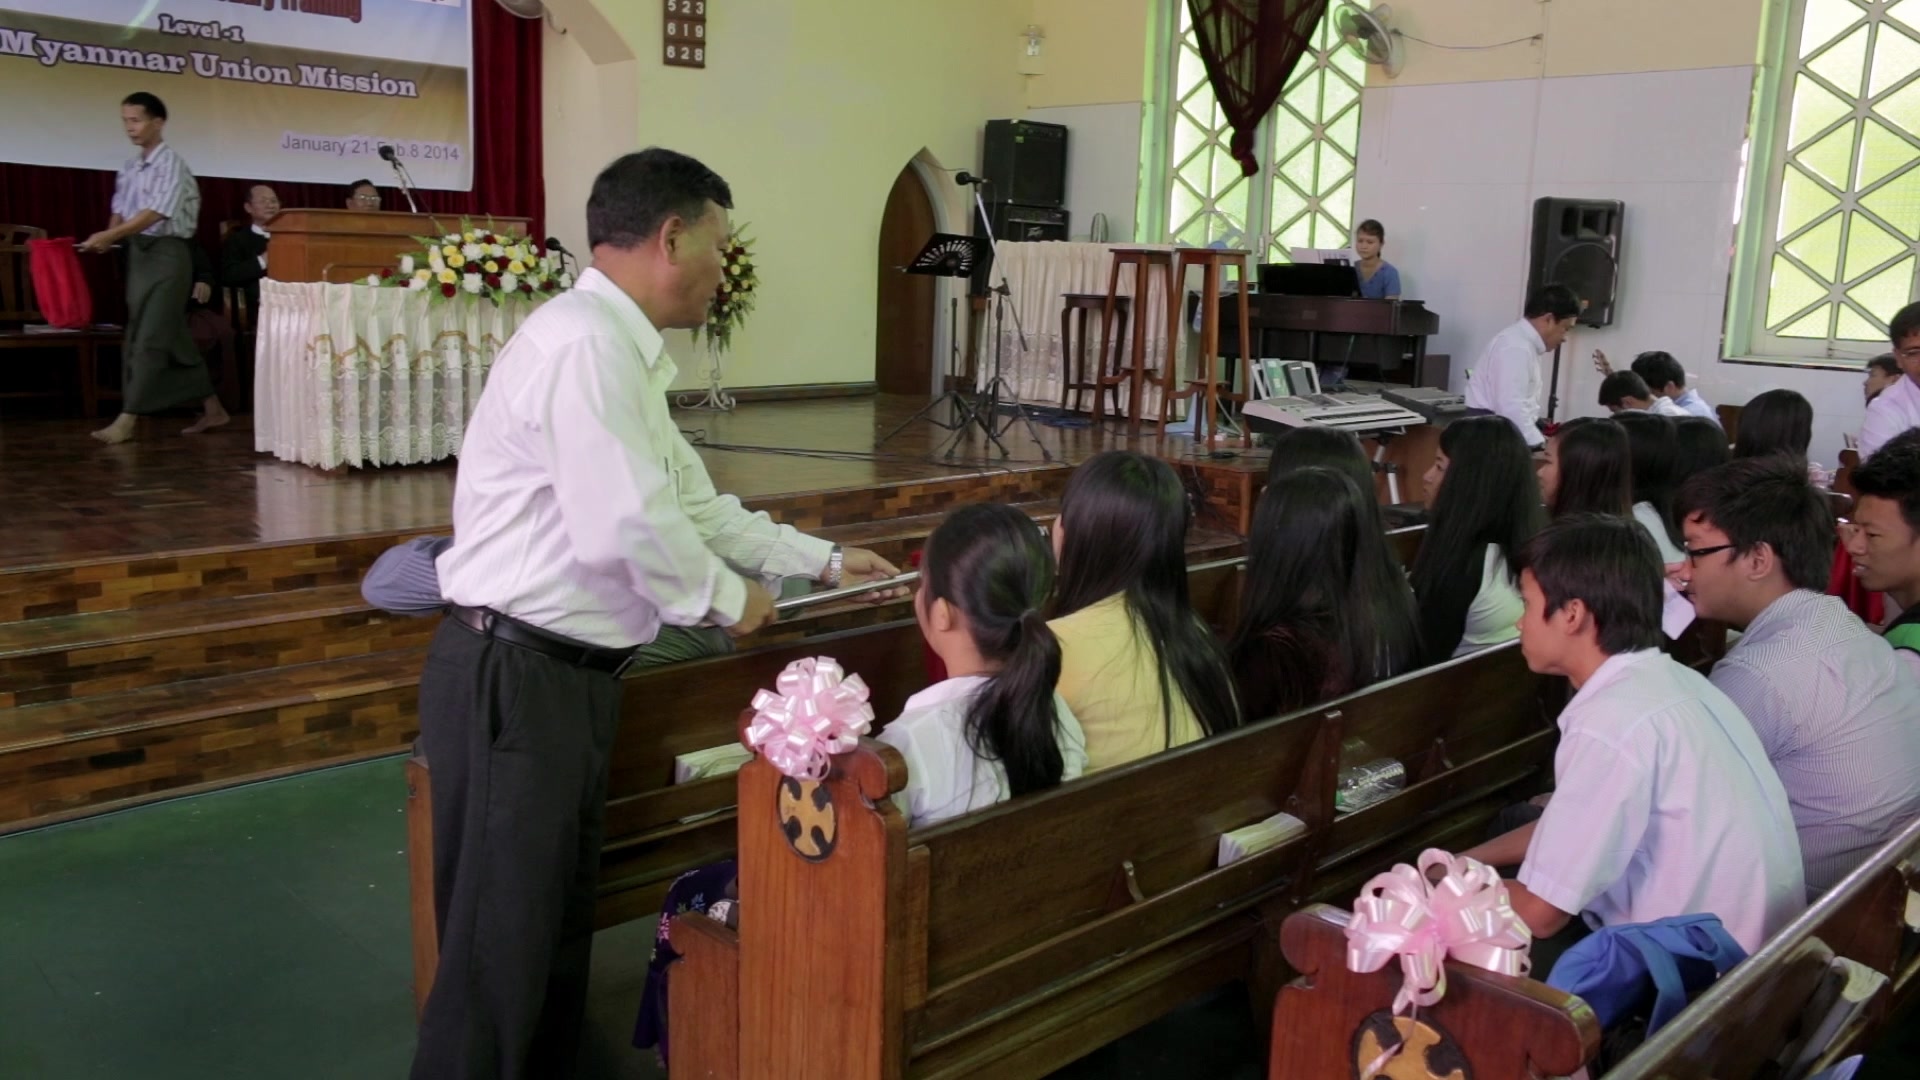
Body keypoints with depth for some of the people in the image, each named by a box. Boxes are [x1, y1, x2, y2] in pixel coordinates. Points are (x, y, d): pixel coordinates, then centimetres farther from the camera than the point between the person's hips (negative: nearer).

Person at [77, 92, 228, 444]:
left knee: (151, 338, -9)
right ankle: (211, 410, 16)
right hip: (137, 252, 8)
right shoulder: (129, 168, 13)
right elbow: (121, 211, 13)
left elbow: (154, 214, -19)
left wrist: (108, 237, -25)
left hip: (167, 252, -8)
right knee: (172, 337, 9)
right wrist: (107, 238, -7)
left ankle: (127, 420, -10)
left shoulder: (171, 165, -10)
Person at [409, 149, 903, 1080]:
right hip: (516, 680, -10)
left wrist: (823, 559, 24)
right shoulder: (585, 341, -18)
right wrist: (727, 599, -8)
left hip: (566, 677, 10)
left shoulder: (622, 352, 15)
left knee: (560, 925, 19)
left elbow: (691, 505, 22)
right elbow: (628, 526, -25)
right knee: (501, 944, 1)